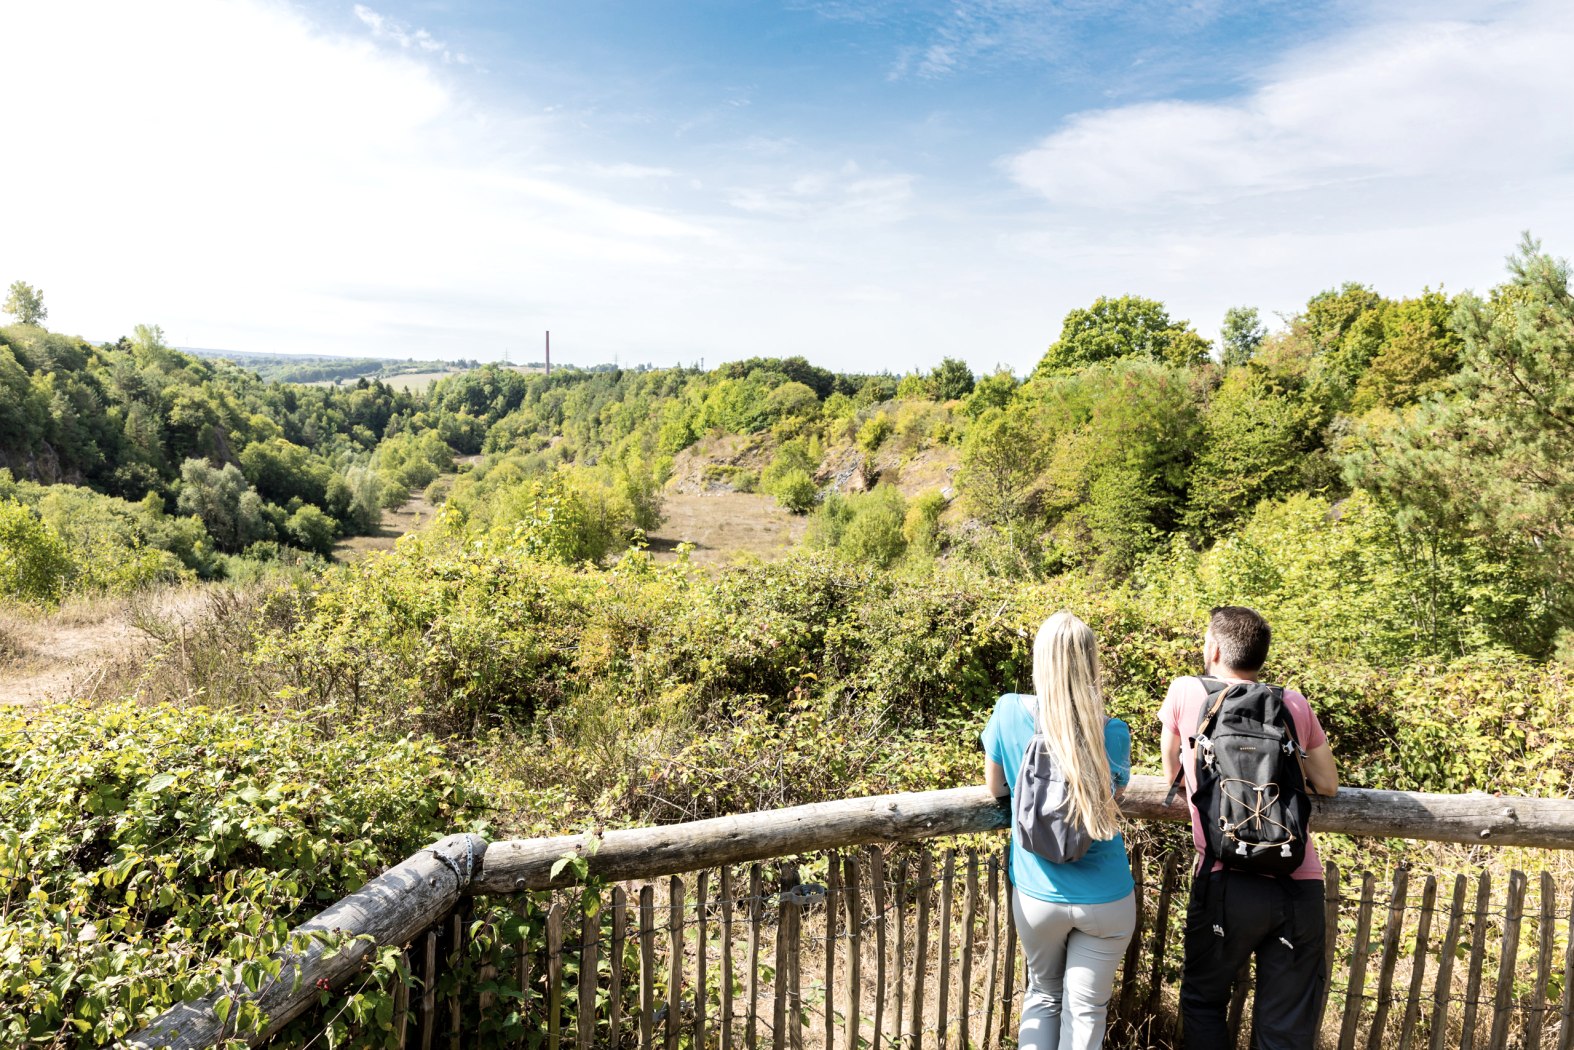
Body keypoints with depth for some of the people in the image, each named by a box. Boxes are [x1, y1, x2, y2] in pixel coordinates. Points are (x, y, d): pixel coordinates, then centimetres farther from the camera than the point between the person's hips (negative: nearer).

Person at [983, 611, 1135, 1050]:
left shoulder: (1009, 713, -13)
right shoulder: (1112, 733, -13)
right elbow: (1115, 789, 6)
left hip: (1036, 896, 1)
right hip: (1106, 900, -1)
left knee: (1042, 995, 23)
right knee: (1085, 1012, 13)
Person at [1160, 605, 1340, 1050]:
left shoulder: (1186, 692, 3)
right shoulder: (1296, 704, 8)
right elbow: (1327, 784, 18)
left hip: (1228, 884, -2)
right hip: (1301, 886, 3)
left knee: (1203, 1001, 20)